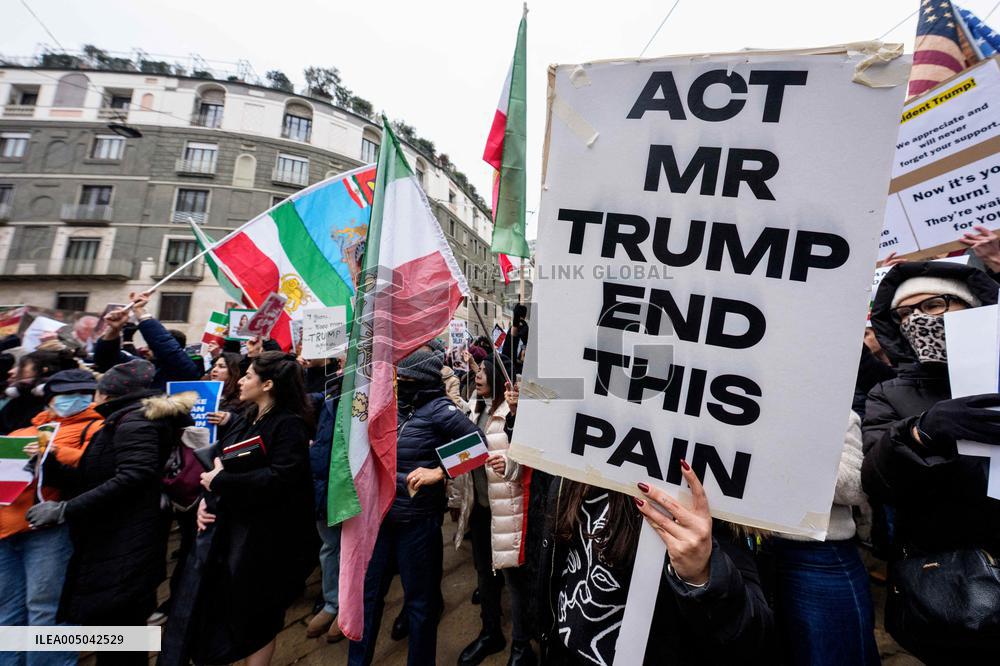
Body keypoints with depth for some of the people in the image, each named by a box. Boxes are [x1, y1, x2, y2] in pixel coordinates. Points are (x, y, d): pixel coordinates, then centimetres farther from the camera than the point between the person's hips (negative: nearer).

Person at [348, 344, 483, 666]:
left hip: (417, 520, -6)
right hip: (380, 515, 6)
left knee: (419, 600, 15)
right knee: (367, 593, 21)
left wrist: (439, 471, -26)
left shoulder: (438, 409, -17)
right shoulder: (393, 403, 3)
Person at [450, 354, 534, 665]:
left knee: (513, 574, 7)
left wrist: (509, 466, -38)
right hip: (479, 504, 8)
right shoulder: (477, 408, 8)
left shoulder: (514, 412, -17)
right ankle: (490, 633, 42)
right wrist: (460, 497, 18)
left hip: (505, 507, -8)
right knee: (484, 571, 21)